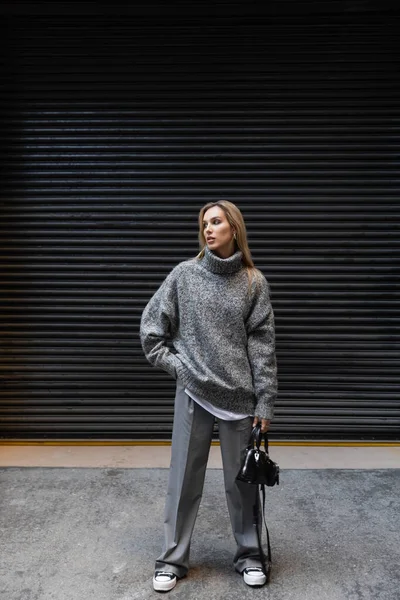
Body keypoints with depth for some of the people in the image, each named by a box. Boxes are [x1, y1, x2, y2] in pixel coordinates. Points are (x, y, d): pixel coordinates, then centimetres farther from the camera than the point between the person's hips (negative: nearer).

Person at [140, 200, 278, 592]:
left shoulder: (254, 283, 0)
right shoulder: (184, 274, 0)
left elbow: (262, 345, -1)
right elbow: (151, 326, 5)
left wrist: (265, 401, -3)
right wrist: (175, 364, -3)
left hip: (239, 396, 0)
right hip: (193, 394, 0)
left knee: (241, 479, 13)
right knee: (184, 480, 10)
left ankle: (249, 554, 34)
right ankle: (172, 560, 28)